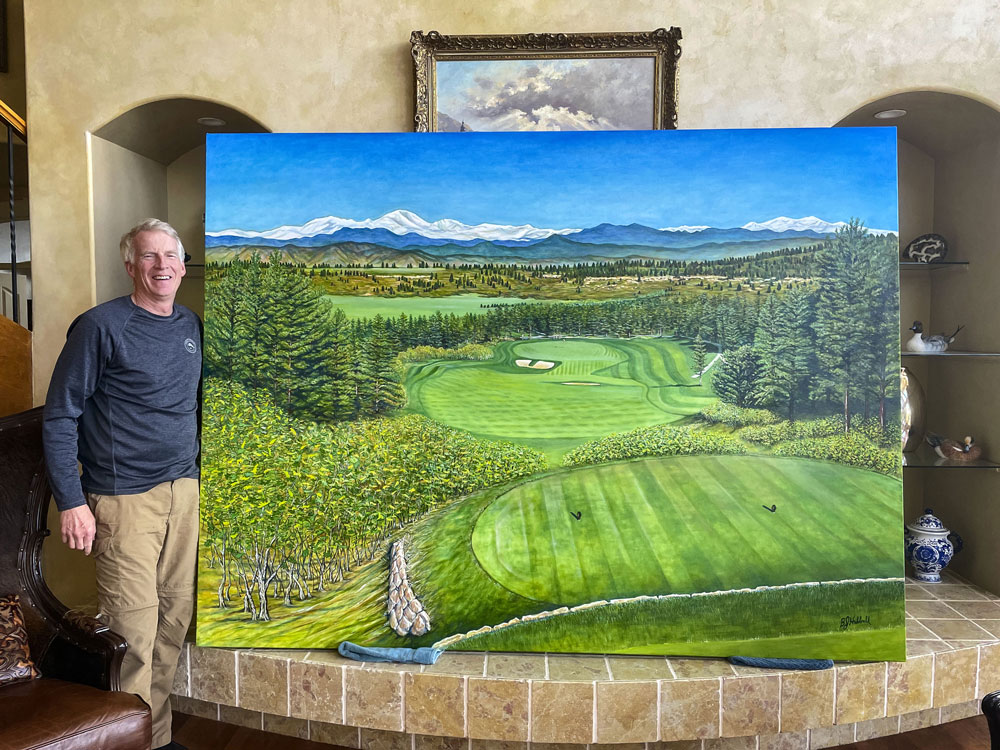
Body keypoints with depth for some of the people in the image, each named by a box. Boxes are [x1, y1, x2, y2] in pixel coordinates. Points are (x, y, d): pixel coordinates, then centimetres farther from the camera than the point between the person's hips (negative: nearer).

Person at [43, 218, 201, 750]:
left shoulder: (192, 327, 11)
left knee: (174, 621, 11)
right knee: (134, 632, -4)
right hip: (124, 500, -6)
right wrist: (70, 501, -12)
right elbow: (60, 416, -7)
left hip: (184, 494, 6)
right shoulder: (100, 326, -7)